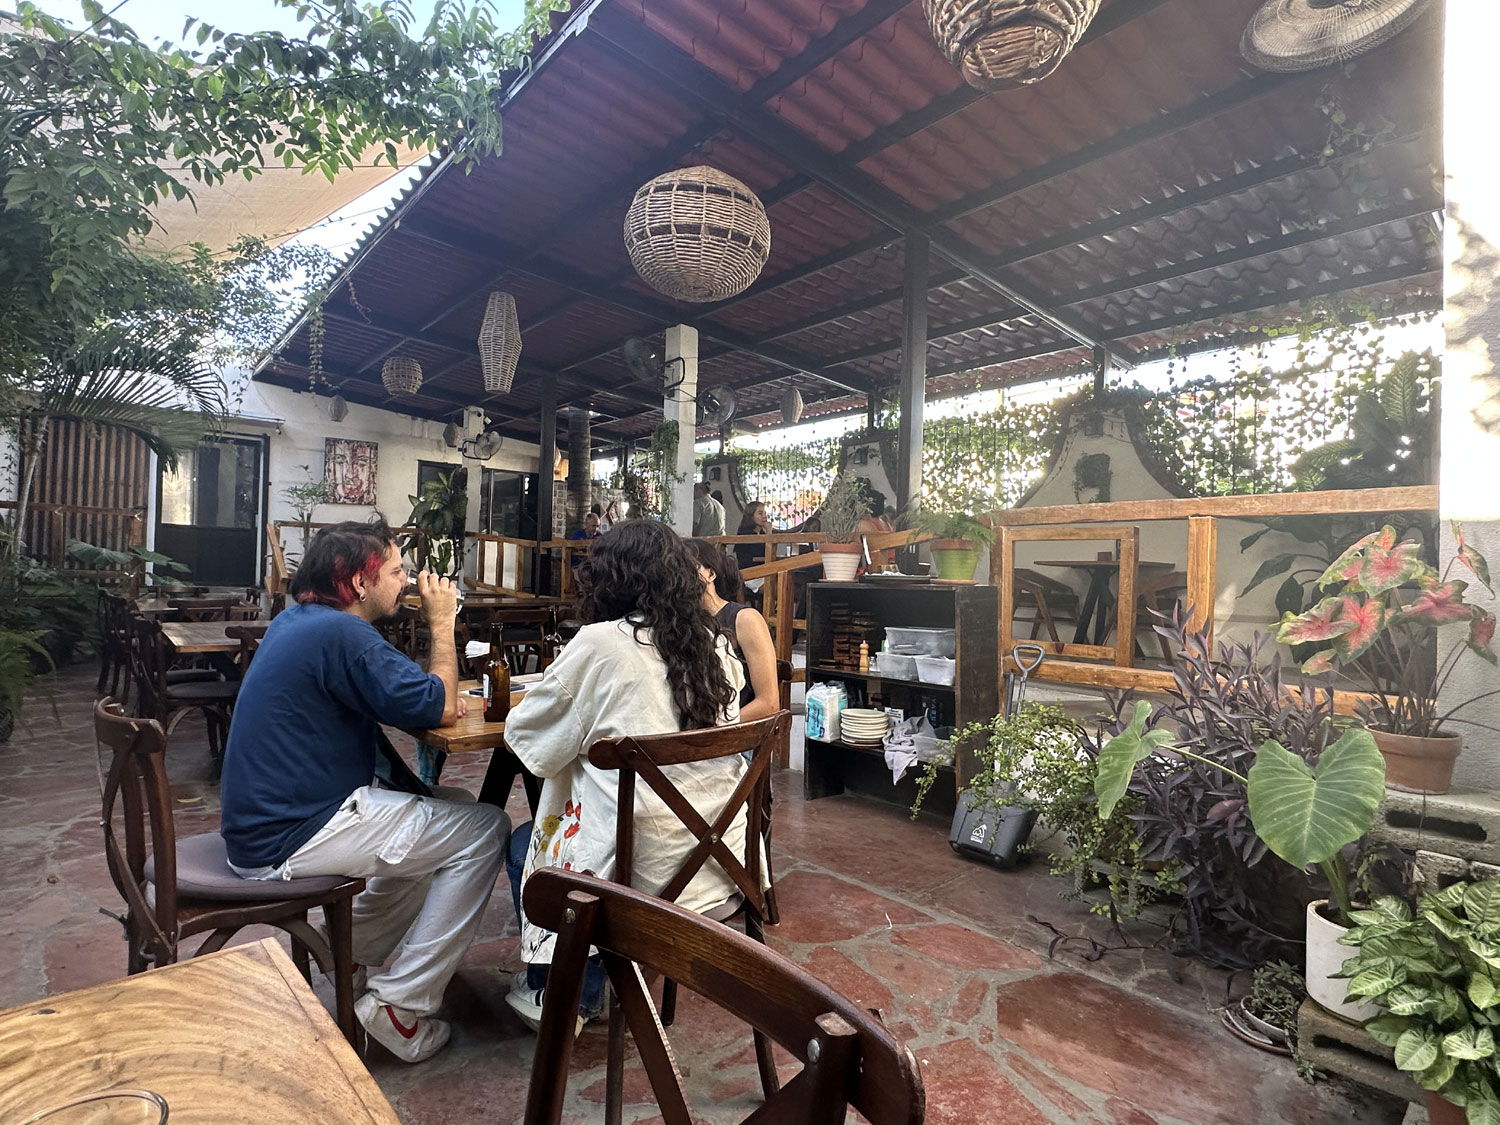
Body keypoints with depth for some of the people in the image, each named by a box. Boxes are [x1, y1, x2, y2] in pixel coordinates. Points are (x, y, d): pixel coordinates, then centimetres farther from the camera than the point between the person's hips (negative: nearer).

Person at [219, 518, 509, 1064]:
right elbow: (441, 707, -20)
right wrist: (442, 623, -9)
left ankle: (352, 949, 29)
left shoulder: (296, 620, 9)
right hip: (288, 840, -10)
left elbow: (399, 695, 18)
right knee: (484, 830, -8)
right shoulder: (341, 634, -22)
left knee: (432, 811, 23)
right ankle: (398, 1008, -1)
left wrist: (441, 693, 0)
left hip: (261, 821, 10)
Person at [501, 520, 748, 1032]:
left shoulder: (601, 644, -18)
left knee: (522, 844, 24)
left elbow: (525, 735, -7)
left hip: (646, 875, -6)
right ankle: (584, 991, 35)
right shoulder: (715, 646, 0)